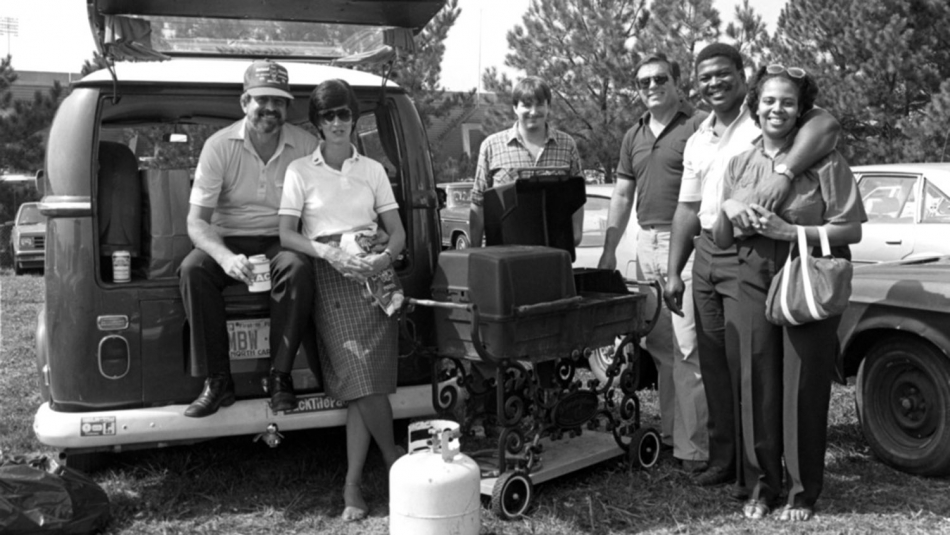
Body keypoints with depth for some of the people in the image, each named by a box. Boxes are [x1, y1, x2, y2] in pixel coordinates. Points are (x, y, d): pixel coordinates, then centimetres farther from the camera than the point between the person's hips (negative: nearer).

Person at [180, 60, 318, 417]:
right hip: (229, 241, 0)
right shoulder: (220, 146, -5)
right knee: (192, 269, -30)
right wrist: (226, 257, -30)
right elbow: (197, 220, -10)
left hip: (281, 241, 0)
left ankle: (280, 376, -23)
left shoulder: (306, 146, -2)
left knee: (298, 268, -34)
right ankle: (217, 381, -21)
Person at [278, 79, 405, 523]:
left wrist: (384, 259, -11)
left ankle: (353, 484, -1)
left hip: (373, 275, 2)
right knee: (362, 379, -14)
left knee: (364, 383, -9)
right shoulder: (301, 171, 9)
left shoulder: (373, 169, 15)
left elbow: (398, 232, 11)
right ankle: (393, 460, 6)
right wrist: (328, 253, -16)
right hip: (329, 277, -1)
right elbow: (286, 235, 1)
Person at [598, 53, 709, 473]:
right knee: (658, 345, 11)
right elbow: (622, 195, 20)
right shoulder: (634, 136, 18)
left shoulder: (698, 126, -3)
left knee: (686, 348, -8)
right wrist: (609, 251, 15)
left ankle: (692, 446, -2)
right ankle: (670, 431, 22)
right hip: (646, 243, 7)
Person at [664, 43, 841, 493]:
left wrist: (783, 171, -37)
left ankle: (756, 473, 7)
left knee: (747, 367, -5)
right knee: (713, 364, 11)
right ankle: (723, 459, 24)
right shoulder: (697, 142, 16)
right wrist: (674, 272, 13)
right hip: (705, 256, 7)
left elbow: (825, 124, -24)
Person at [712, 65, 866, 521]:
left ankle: (804, 489, 18)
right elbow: (721, 240, 11)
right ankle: (765, 480, 21)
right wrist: (729, 211, -10)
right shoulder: (739, 165, 8)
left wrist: (789, 231, -19)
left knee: (804, 387, 1)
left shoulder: (824, 161, -5)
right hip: (755, 281, 4)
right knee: (757, 383, 5)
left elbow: (851, 230, -9)